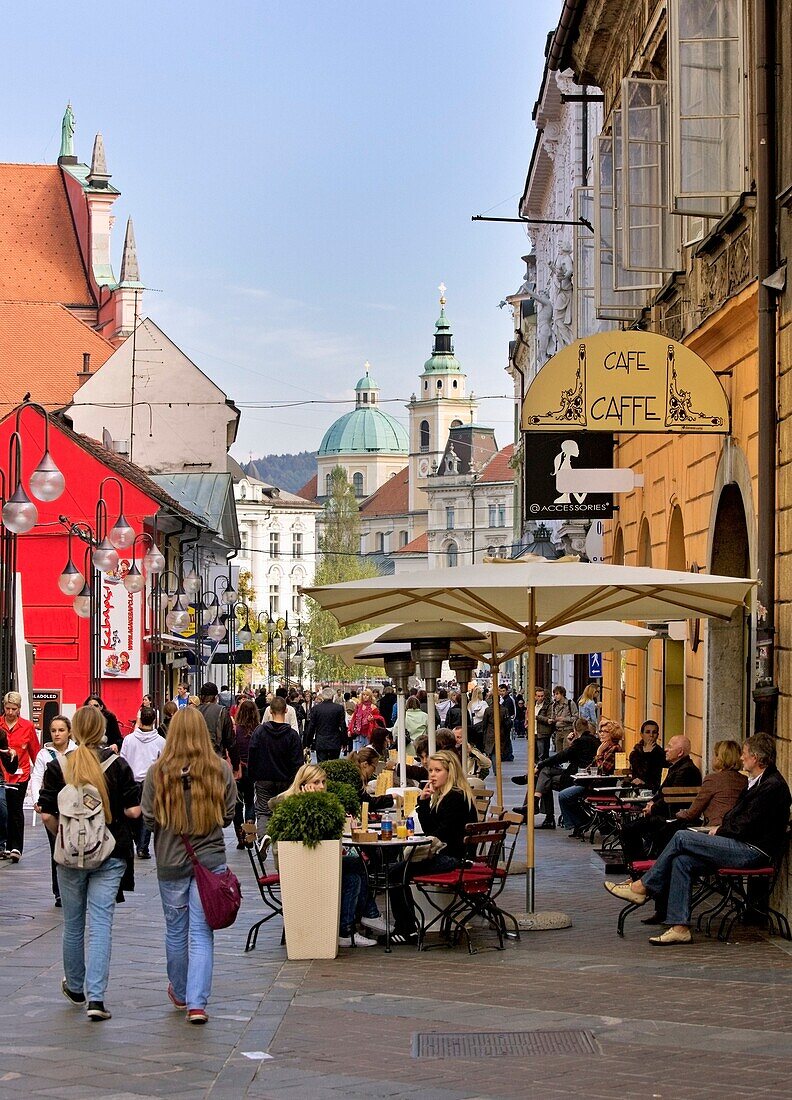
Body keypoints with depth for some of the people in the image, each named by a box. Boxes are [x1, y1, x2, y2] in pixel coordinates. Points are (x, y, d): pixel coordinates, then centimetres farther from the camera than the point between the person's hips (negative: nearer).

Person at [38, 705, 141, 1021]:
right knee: (101, 924, 0)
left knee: (73, 924, 16)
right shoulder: (117, 764, -7)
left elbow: (46, 815, -8)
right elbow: (133, 811, -8)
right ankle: (96, 997, -10)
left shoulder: (58, 767, -6)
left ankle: (75, 988, 33)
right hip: (111, 854, -1)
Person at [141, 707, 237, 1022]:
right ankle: (197, 1002, -3)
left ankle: (179, 993, 33)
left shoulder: (158, 772, -11)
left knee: (176, 930, 16)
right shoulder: (221, 770, -8)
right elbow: (228, 815, 2)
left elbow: (149, 818, -4)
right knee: (202, 933, 4)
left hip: (171, 862, 0)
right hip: (211, 859, 0)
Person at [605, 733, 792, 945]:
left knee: (682, 837, -13)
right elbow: (737, 814, 24)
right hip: (743, 848, 10)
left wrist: (720, 831, -2)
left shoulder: (773, 785, -15)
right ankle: (679, 927, -9)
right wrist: (721, 827, 5)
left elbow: (747, 827, -17)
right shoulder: (756, 781, 18)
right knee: (682, 861, -7)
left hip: (754, 852, -10)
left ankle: (642, 888, -2)